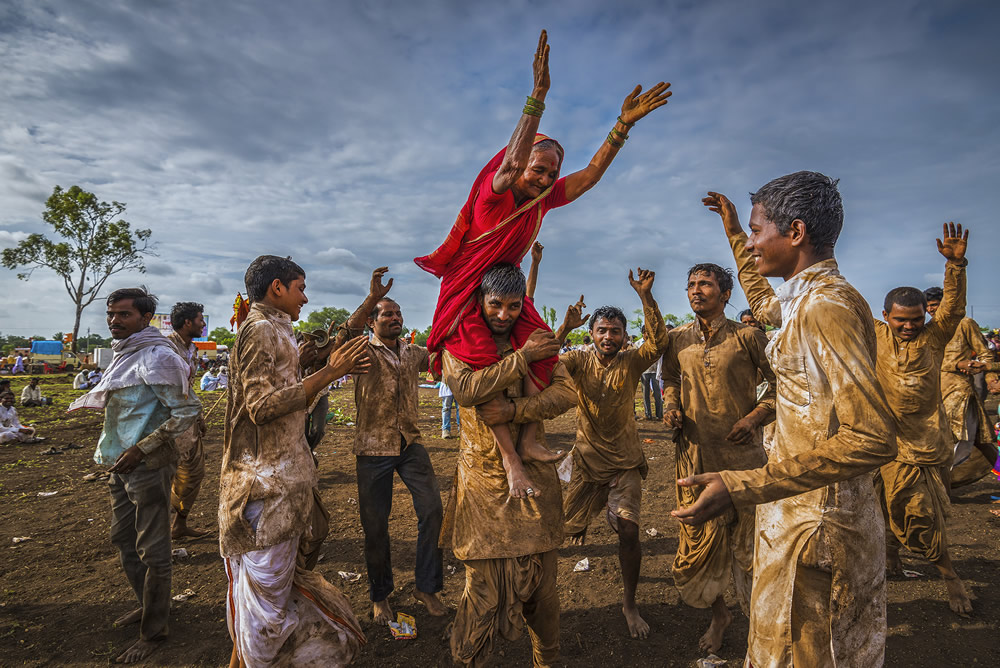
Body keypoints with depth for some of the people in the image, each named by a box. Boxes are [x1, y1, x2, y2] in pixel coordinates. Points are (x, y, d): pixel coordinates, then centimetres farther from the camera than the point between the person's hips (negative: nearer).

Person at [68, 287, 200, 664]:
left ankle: (153, 631, 16)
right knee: (123, 539, 21)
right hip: (121, 464, 10)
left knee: (152, 551, 2)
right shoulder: (123, 353, 11)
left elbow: (186, 412, -21)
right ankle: (148, 605, 40)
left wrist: (141, 449, -22)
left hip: (148, 467, -10)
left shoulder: (156, 357, -17)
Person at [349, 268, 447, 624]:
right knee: (375, 525, 7)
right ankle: (380, 596, 28)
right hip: (373, 449, -3)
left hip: (410, 445, 4)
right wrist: (372, 298, -38)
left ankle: (426, 586, 14)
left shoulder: (414, 353, 10)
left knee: (432, 511, -5)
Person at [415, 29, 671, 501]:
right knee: (489, 369, -18)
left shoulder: (542, 200, 2)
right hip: (468, 294, -6)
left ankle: (526, 441, -8)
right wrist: (538, 96, -46)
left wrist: (624, 124, -11)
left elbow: (591, 174, -2)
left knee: (538, 352, -12)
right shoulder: (494, 194, -17)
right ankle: (510, 459, -13)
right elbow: (511, 163, -38)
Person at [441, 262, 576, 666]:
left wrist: (513, 411, -19)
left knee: (540, 578, 9)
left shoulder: (538, 342, 6)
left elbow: (566, 392, -6)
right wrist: (522, 358, -18)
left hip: (533, 474, 2)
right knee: (482, 578, 3)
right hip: (482, 478, -2)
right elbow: (466, 389, -20)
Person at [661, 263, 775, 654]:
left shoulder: (747, 337, -5)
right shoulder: (678, 340, 5)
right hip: (694, 456, 3)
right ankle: (719, 615, 36)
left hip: (743, 455, -3)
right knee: (699, 542, 10)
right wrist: (671, 406, 2)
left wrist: (754, 417, -10)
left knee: (749, 544, 7)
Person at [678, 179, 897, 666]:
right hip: (806, 509, 10)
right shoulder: (806, 300, 7)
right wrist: (732, 231, 34)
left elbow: (873, 438, -29)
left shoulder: (828, 306, -22)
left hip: (815, 520, -10)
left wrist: (741, 488, -33)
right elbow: (762, 303, 32)